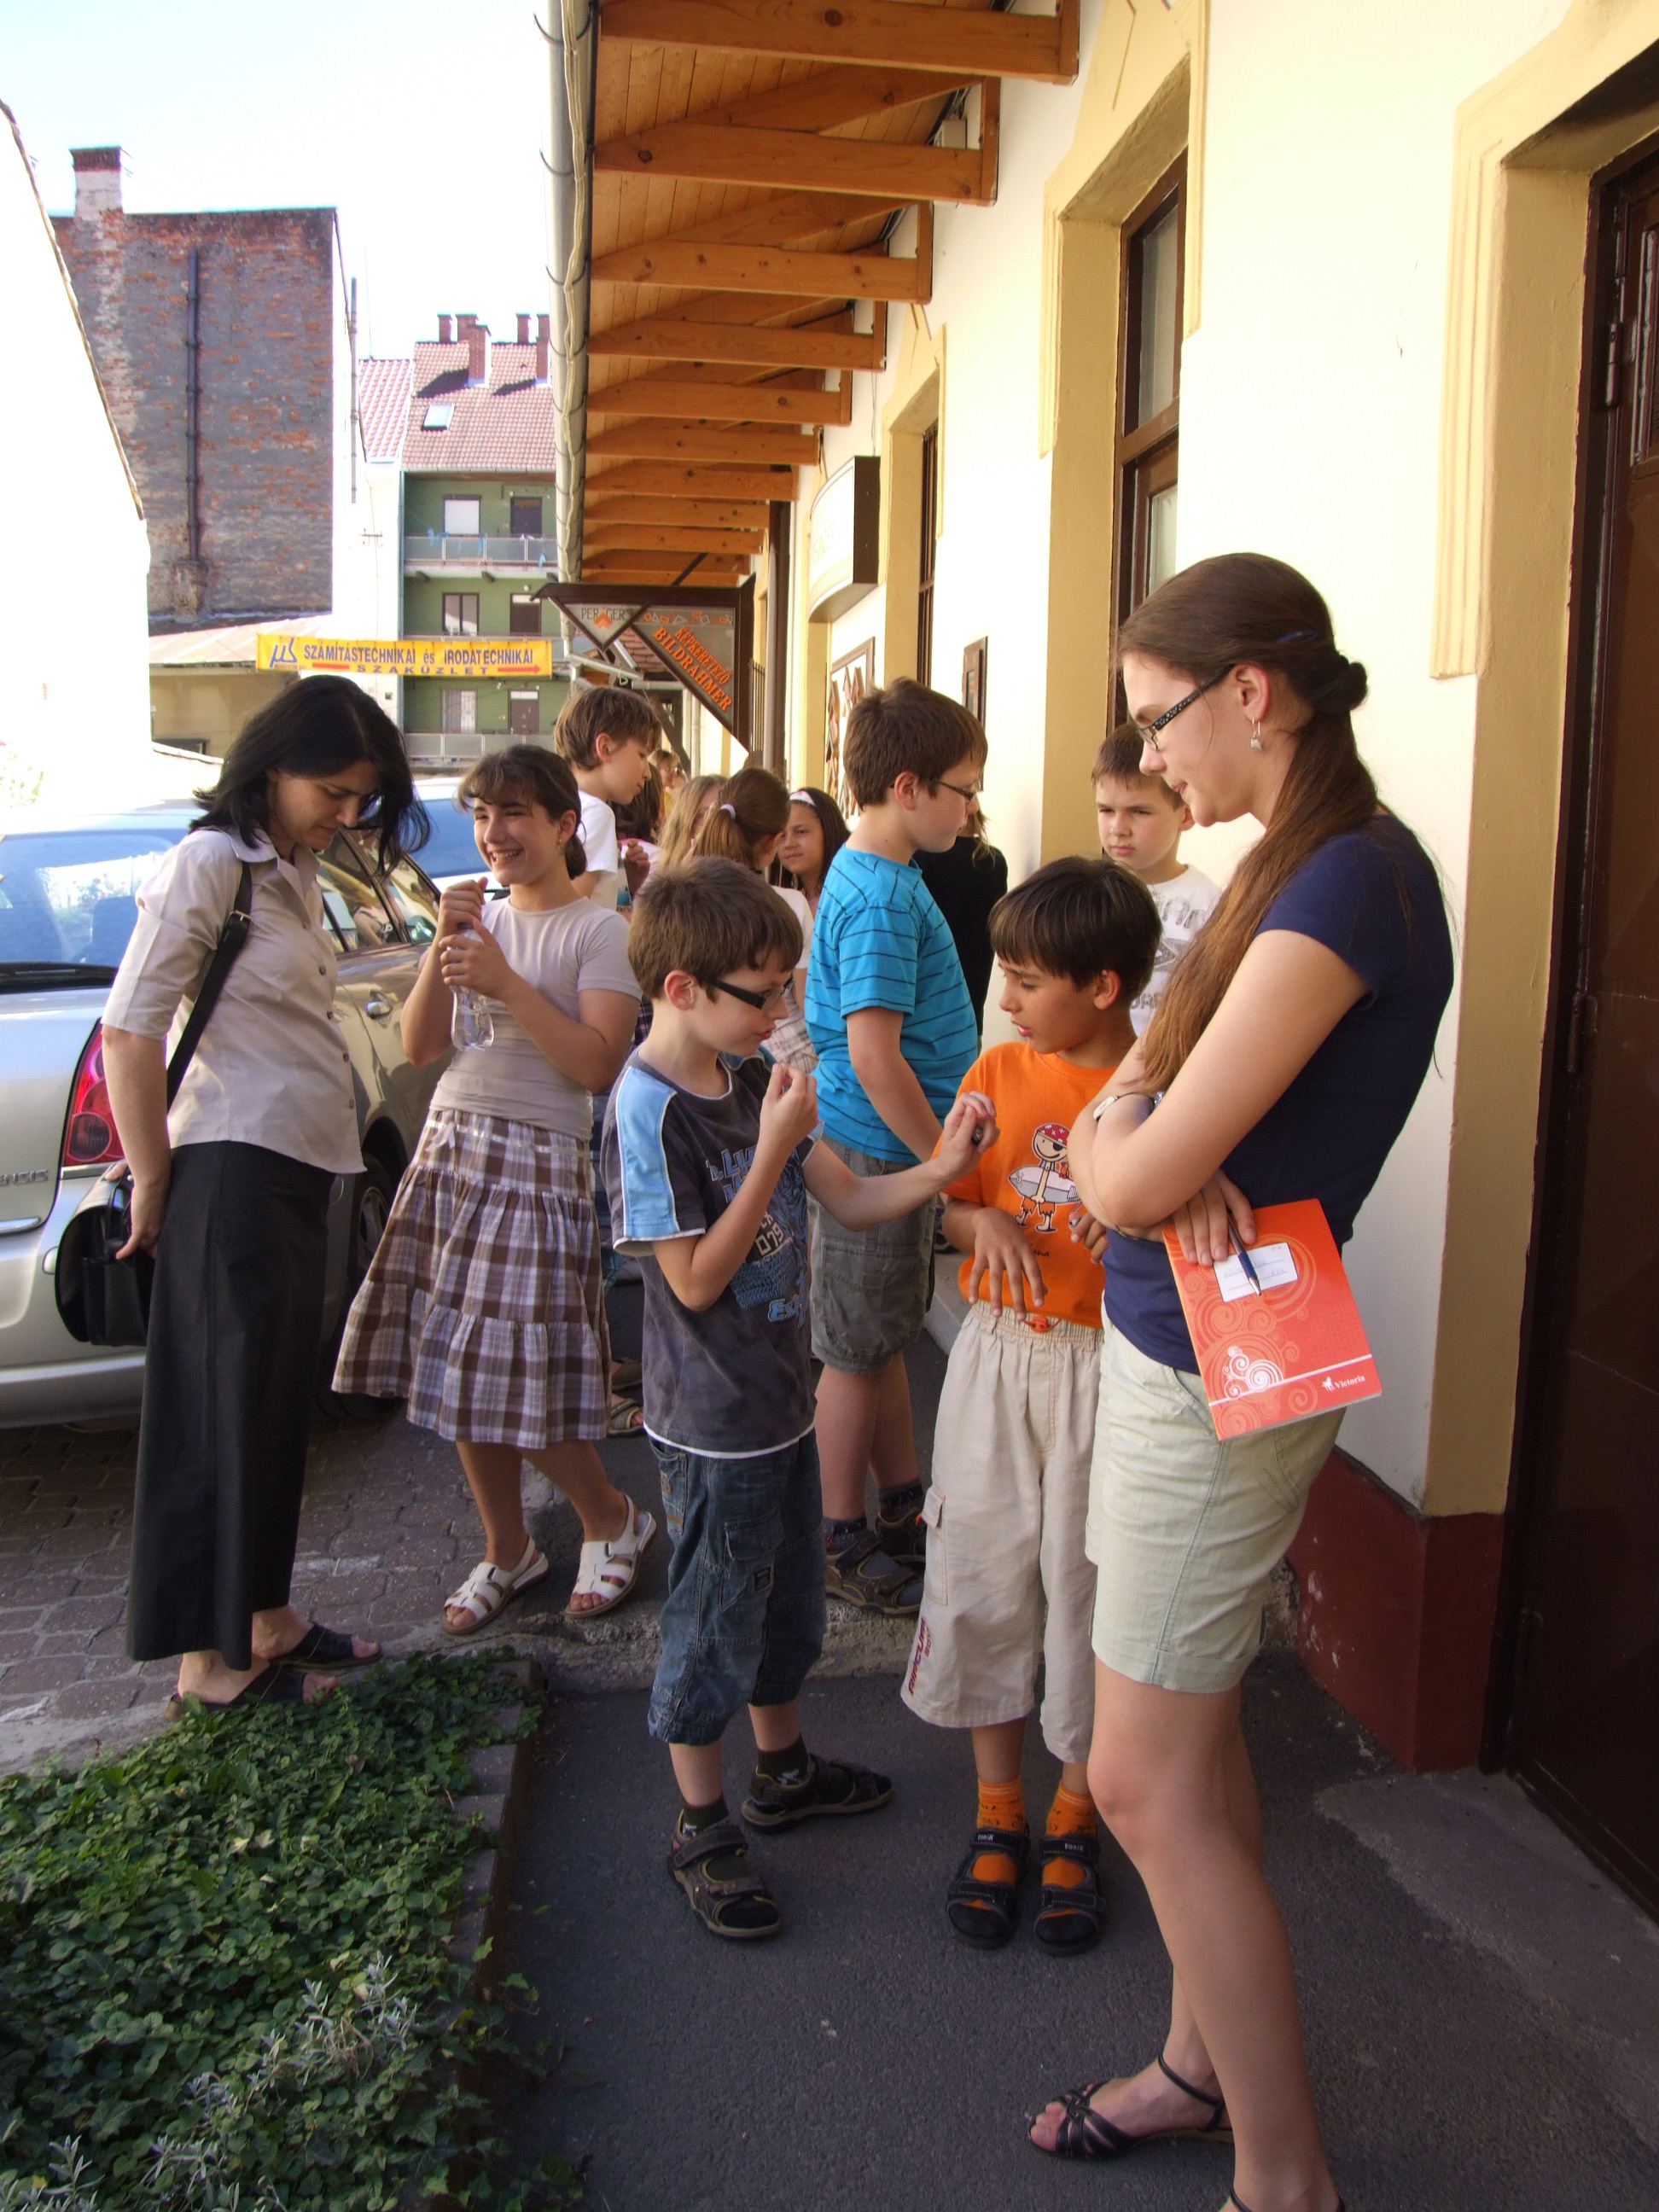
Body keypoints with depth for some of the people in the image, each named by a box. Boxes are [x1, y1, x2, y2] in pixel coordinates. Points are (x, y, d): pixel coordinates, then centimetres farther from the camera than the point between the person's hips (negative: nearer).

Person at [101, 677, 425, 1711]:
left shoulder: (296, 869, 15)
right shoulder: (211, 862, -12)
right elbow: (129, 1035, -16)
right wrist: (153, 1182, -12)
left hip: (298, 1170, 9)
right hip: (234, 1170, -9)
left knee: (278, 1406, 16)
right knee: (228, 1414, 1)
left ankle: (265, 1618, 30)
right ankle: (216, 1656, 14)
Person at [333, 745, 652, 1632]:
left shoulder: (599, 931, -4)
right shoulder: (479, 918, 13)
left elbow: (597, 1064, -16)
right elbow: (419, 1047, 7)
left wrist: (503, 980, -19)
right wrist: (442, 949, -7)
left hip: (538, 1158, -6)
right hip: (449, 1148, 6)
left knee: (520, 1369, -7)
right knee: (462, 1366, 8)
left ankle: (612, 1519, 19)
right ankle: (506, 1549, 26)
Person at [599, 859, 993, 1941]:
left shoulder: (756, 1076, 1)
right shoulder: (648, 1110, -22)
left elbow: (846, 1198, 1)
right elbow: (695, 1279, -24)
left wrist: (939, 1169, -16)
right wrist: (774, 1146, -26)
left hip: (782, 1394, 8)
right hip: (713, 1420, -8)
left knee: (789, 1591, 23)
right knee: (716, 1616, 8)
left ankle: (783, 1767, 44)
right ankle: (703, 1825, 27)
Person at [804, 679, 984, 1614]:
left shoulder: (875, 873, 10)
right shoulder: (881, 897, -21)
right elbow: (874, 1056, -27)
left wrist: (941, 1151, 20)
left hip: (892, 1148, 10)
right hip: (879, 1153, -10)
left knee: (882, 1339, 19)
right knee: (857, 1353, 4)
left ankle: (904, 1512, 34)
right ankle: (844, 1545, 19)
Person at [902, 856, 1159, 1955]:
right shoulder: (998, 1071, 2)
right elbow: (948, 1202, 8)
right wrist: (985, 1222, -13)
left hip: (1108, 1367, -3)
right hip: (997, 1353, 4)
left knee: (1089, 1588, 8)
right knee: (982, 1579, 10)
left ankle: (1075, 1819, 31)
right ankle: (999, 1813, 30)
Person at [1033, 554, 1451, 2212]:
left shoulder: (1345, 886, -22)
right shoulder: (1314, 862, 9)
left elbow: (1131, 1181, -25)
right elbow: (1141, 1083, 10)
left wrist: (1114, 1144, -3)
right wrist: (1131, 1120, -12)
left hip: (1217, 1375, -9)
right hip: (1177, 1346, 9)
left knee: (1147, 1785, 3)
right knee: (1192, 1743, 20)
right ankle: (1206, 2062, 38)